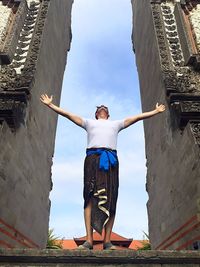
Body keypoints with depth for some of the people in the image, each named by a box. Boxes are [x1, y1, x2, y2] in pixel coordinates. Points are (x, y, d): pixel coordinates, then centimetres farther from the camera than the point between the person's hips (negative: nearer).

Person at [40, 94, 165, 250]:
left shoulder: (116, 124, 32)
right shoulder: (89, 122, 28)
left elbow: (137, 117, 29)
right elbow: (67, 114, 23)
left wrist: (155, 112, 27)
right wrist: (50, 105, 18)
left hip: (111, 160, 1)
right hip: (93, 158, -1)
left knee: (110, 199, -6)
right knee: (90, 197, -10)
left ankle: (107, 240, -4)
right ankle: (89, 240, -11)